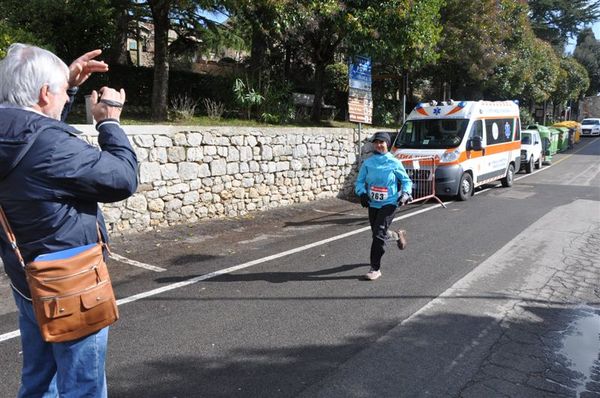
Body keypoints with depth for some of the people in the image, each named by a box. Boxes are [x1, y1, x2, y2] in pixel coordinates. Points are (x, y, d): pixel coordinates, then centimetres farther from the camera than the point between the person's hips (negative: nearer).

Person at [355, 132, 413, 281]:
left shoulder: (394, 163, -4)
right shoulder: (368, 163, 1)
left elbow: (406, 180, 6)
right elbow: (360, 181, 4)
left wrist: (405, 193, -11)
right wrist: (362, 193, -15)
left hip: (389, 203, -4)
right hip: (372, 203, 4)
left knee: (379, 233, -14)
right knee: (376, 233, 15)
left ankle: (375, 268, -5)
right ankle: (397, 235, 48)